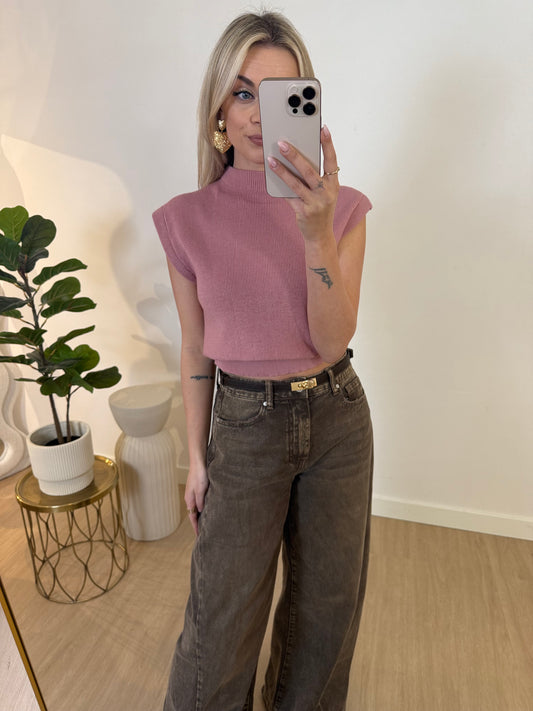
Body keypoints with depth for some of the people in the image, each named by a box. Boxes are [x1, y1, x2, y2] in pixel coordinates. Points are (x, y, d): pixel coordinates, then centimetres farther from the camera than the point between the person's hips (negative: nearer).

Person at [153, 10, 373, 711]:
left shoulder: (341, 209, -5)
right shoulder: (189, 220, -7)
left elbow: (331, 342, -13)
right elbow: (196, 351, 0)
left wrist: (317, 231, -27)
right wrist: (196, 458, 5)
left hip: (337, 419, 2)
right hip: (244, 424, -1)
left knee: (328, 600, 21)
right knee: (222, 614, 10)